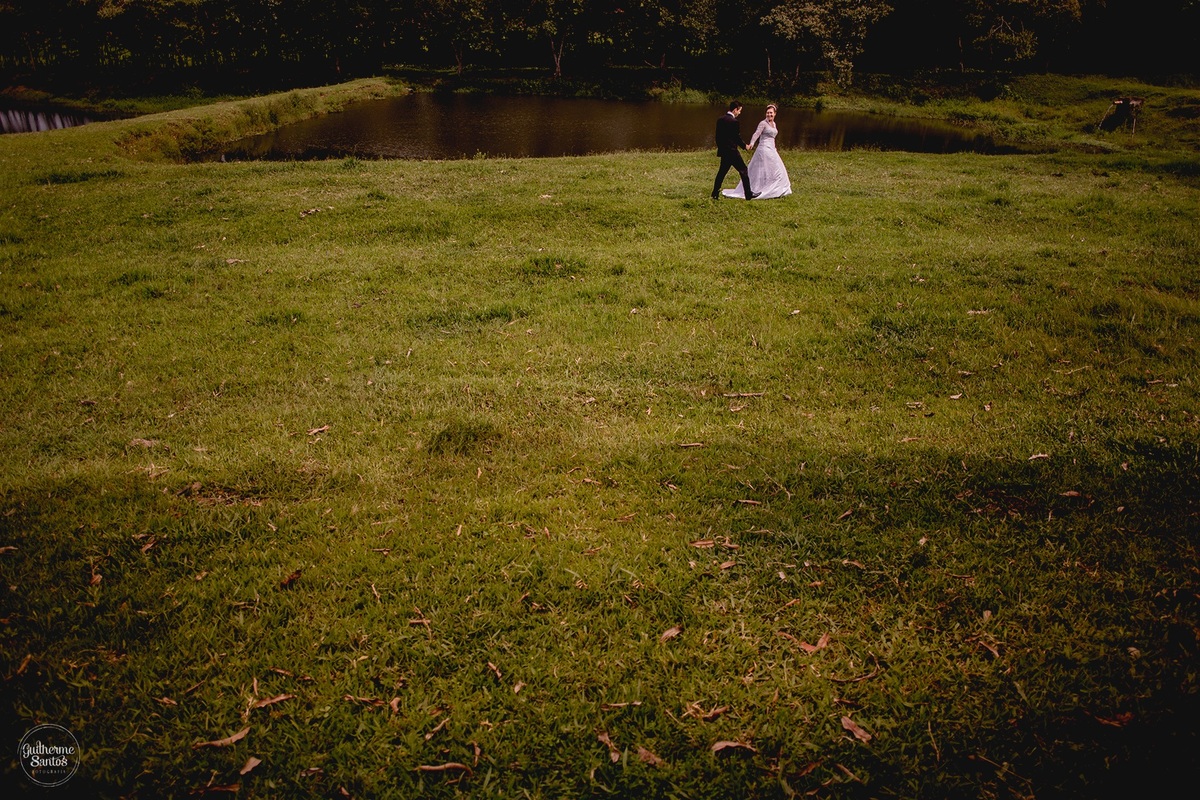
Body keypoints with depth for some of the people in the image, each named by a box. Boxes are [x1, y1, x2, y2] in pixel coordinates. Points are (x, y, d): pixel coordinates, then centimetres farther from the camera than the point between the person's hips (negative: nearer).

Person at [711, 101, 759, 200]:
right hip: (732, 151, -7)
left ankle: (715, 193, 13)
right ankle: (748, 195, 4)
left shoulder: (720, 119, 6)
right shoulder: (734, 121, -16)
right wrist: (745, 146, 4)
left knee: (722, 171, 16)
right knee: (743, 170, 2)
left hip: (723, 150, 7)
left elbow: (718, 135, 12)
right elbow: (737, 137, -11)